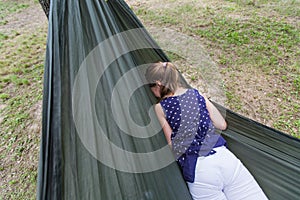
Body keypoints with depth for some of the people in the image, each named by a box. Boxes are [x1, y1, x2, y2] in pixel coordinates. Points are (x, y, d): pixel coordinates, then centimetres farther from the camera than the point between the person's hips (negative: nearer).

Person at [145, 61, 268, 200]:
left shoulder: (160, 108, -1)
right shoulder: (197, 95, 10)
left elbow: (172, 144, 5)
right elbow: (222, 125, 13)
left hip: (198, 171, -3)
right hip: (226, 157, 4)